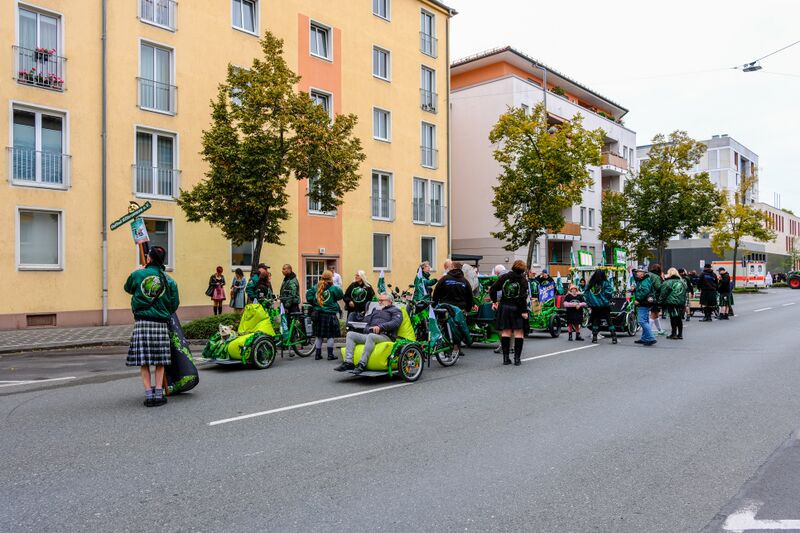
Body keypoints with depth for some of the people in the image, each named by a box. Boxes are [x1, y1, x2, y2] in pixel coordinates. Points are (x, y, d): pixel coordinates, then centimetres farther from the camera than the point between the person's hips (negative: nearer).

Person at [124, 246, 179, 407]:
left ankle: (149, 395, 3)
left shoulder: (137, 275, -1)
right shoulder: (169, 280, 2)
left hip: (142, 323, -1)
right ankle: (158, 394, 7)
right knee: (160, 361, 9)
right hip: (161, 323, 1)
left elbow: (128, 288, 21)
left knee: (143, 361, 5)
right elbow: (174, 304, 5)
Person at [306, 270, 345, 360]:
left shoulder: (316, 287, 3)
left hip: (318, 315, 5)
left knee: (319, 336, 14)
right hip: (329, 315, -5)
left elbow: (308, 296, -2)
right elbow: (341, 295, -5)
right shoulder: (333, 288, -11)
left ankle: (318, 354, 18)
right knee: (331, 336, 5)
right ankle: (330, 354, 5)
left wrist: (314, 304, 11)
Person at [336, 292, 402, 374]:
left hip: (384, 336, -7)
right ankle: (348, 362, -23)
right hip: (369, 335, 7)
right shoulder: (376, 311, 37)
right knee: (350, 334, -10)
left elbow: (396, 322, -8)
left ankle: (362, 364, -40)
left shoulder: (395, 310, 14)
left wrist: (380, 326, -20)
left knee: (371, 336, -39)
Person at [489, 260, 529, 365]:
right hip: (517, 308, -3)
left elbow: (493, 289, 1)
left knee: (505, 332, 8)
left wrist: (494, 301, 13)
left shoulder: (504, 277, 3)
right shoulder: (523, 280, -7)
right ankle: (517, 358, 2)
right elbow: (523, 297, -15)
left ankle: (506, 357, 9)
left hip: (504, 307, 3)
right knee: (519, 333, 4)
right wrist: (524, 311, -12)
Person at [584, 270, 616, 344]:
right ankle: (614, 338, 2)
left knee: (595, 321, 11)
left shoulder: (590, 284, 1)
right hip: (605, 305, -3)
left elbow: (586, 294, 3)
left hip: (594, 306, 3)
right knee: (609, 321, 4)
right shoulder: (605, 283, -8)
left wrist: (589, 304, 10)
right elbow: (609, 293, -12)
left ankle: (594, 338, 8)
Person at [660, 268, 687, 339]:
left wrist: (660, 302, -3)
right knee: (679, 318, 10)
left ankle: (674, 333, -2)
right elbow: (685, 294, 19)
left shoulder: (667, 282, -9)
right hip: (681, 303, 6)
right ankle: (680, 334, 14)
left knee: (673, 318, -2)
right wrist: (684, 304, 24)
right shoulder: (682, 282, 14)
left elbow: (663, 294, -10)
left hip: (671, 303, -6)